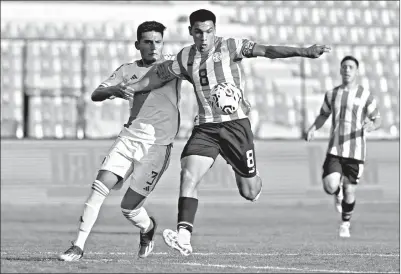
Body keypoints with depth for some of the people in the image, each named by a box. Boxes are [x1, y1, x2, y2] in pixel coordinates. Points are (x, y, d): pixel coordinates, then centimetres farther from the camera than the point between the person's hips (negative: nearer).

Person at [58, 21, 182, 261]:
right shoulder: (128, 70, 10)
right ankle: (79, 246, -10)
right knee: (100, 187, -15)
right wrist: (112, 91, -21)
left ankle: (148, 228, 30)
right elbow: (96, 95, 2)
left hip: (158, 144, -3)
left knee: (129, 207, -4)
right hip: (130, 135, 3)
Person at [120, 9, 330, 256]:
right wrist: (128, 88, 16)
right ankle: (184, 237, -26)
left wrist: (304, 51, -26)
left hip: (235, 123, -3)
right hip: (205, 127, 3)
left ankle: (254, 182, 41)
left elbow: (267, 51, -16)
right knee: (188, 176, -19)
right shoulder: (186, 58, 8)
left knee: (249, 192, 1)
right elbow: (159, 76, 22)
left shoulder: (229, 47, -6)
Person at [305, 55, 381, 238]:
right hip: (334, 150, 1)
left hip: (356, 152, -1)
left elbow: (377, 119, 5)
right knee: (330, 186, -17)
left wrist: (372, 125, -18)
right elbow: (324, 115, 21)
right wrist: (313, 129, 2)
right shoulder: (332, 94, 8)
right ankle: (338, 192, 22)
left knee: (349, 192, 0)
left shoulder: (366, 96, 0)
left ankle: (345, 225, 24)